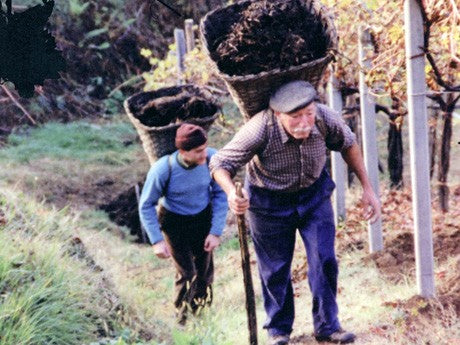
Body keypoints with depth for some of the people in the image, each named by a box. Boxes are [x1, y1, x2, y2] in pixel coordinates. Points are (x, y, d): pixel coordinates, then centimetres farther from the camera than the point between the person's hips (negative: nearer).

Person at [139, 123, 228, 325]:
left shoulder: (212, 159, -25)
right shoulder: (162, 170, -31)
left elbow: (220, 194, -9)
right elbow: (146, 206, -15)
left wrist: (216, 232, -11)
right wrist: (157, 241, -19)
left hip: (203, 217, 3)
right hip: (174, 222, -3)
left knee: (205, 271, 7)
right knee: (187, 273, -3)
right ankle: (183, 319, 21)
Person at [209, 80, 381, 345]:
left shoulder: (326, 119, -26)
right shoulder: (260, 130, -36)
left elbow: (348, 144, -3)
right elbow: (220, 163, -27)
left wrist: (367, 188, -2)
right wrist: (231, 192, -47)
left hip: (314, 193, 2)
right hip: (269, 201, -2)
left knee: (324, 260, -3)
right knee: (275, 269, 9)